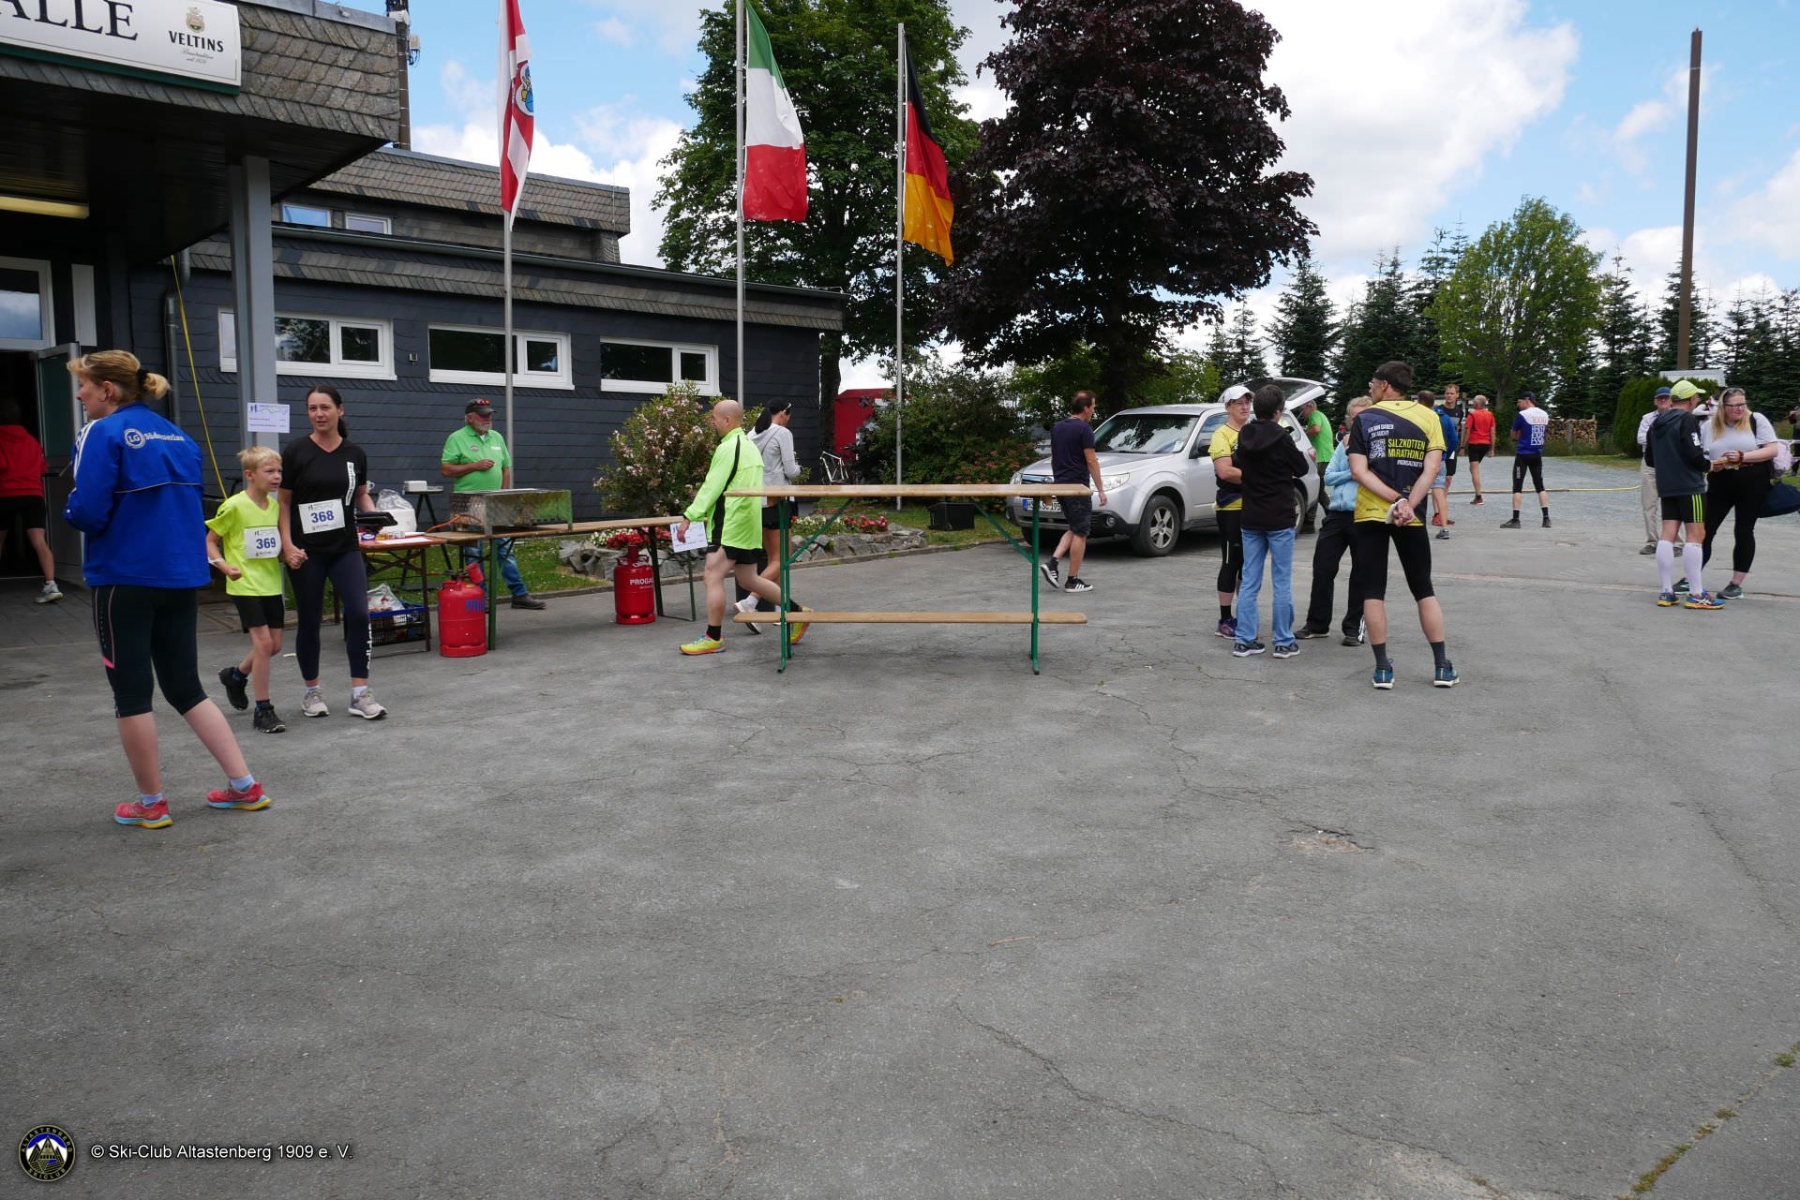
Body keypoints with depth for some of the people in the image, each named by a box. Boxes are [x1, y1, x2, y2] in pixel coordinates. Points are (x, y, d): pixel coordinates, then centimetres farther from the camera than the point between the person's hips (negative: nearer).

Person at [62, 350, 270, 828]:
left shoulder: (102, 433, -9)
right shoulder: (179, 436, 11)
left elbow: (88, 514, -15)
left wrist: (69, 509, 5)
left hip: (125, 578, -6)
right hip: (182, 576, 6)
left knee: (131, 692, 7)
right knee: (185, 687, 14)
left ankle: (151, 804, 15)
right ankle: (245, 787, 11)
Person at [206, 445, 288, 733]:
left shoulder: (275, 506, 7)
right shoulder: (234, 506, -11)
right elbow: (209, 540, -5)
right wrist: (225, 566, -18)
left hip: (272, 583, 7)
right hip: (245, 584, -6)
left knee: (274, 645, 10)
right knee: (263, 642, -12)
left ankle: (236, 675, 40)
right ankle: (263, 710, -2)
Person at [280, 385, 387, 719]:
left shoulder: (355, 453, 4)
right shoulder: (295, 452, -4)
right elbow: (284, 503, -2)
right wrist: (287, 545, -12)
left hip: (345, 547, 2)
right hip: (307, 551, -2)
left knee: (359, 614, -9)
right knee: (309, 620, 7)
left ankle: (360, 693, -2)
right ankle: (312, 691, 22)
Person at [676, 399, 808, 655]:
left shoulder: (727, 448, -13)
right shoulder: (750, 446, 17)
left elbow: (712, 487, -17)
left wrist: (689, 517, -16)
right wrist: (705, 499, 22)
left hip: (730, 523, -10)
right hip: (748, 524, 10)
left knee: (713, 576, -6)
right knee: (748, 579, 17)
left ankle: (713, 638, -3)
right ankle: (797, 612, 20)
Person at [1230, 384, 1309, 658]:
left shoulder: (1244, 437, 2)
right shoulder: (1281, 437, -13)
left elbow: (1237, 469, 15)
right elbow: (1302, 469, -1)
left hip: (1251, 519, 5)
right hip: (1280, 519, -5)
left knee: (1249, 581, 8)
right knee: (1282, 582, 2)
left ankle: (1244, 640, 8)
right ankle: (1284, 641, 5)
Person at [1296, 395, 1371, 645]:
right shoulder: (1343, 443, 14)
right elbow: (1328, 477, 7)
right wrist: (1351, 474, -8)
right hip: (1337, 513, 5)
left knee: (1360, 574, 4)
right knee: (1322, 568, 5)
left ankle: (1354, 628, 15)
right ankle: (1317, 624, 17)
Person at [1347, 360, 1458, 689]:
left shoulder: (1364, 419, -1)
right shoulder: (1428, 417, 3)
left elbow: (1359, 471, -10)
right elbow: (1431, 468, -8)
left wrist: (1396, 501, -14)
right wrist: (1408, 504, -14)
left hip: (1370, 514, -2)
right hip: (1412, 518, 2)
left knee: (1373, 592, 5)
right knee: (1424, 590, 13)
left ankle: (1383, 668, 3)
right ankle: (1442, 667, 12)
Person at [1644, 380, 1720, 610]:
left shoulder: (1656, 422, 12)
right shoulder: (1688, 420, -11)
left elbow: (1649, 458, 16)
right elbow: (1694, 454, -18)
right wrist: (1708, 465, 0)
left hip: (1666, 487, 7)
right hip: (1690, 485, -7)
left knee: (1668, 535, 5)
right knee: (1696, 535, -4)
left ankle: (1666, 592, 4)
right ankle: (1696, 595, -6)